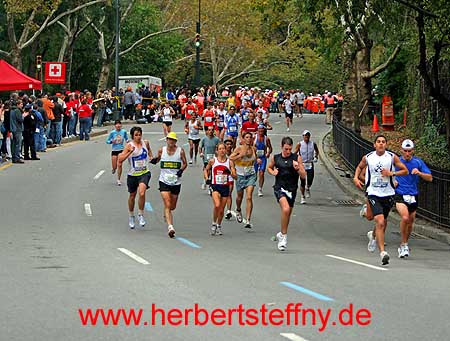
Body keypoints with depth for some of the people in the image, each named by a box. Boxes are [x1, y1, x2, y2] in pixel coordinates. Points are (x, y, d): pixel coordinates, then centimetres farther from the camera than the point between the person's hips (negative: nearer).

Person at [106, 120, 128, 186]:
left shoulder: (124, 131, -2)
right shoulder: (112, 132, -6)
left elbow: (126, 138, 13)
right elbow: (107, 141, 1)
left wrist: (127, 141, -9)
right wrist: (111, 141, -19)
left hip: (121, 150, 0)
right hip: (114, 150, 0)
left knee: (119, 165, -6)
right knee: (114, 167, 1)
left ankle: (119, 180, 8)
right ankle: (114, 169, 40)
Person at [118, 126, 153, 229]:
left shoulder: (145, 143, 1)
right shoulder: (129, 146, -10)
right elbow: (120, 159, -18)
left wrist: (151, 157, 7)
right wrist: (130, 152, -28)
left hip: (144, 173, 0)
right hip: (133, 174, 0)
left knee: (142, 193, -23)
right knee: (132, 196, 15)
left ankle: (141, 215, -7)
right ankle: (131, 216, 37)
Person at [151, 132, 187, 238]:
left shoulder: (180, 151, -2)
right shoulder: (161, 150, 0)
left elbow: (185, 163, 8)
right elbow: (158, 159, 16)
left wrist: (181, 170, -12)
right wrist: (155, 160, -7)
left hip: (176, 182, 1)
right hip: (164, 181, -1)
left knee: (173, 206, 14)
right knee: (167, 204, -16)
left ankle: (166, 214, 50)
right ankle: (170, 227, -21)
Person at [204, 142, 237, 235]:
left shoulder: (229, 162, 2)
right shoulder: (213, 161, 1)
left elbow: (235, 176, 2)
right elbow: (206, 169, 19)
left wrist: (231, 173, -18)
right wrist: (206, 177, 2)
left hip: (225, 187, 2)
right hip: (215, 186, -2)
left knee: (221, 209, 8)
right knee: (217, 205, -24)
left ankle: (219, 226, 32)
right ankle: (214, 223, -3)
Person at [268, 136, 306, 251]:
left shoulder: (297, 158, 0)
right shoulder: (275, 158, 3)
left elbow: (303, 176, 0)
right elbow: (269, 167, 24)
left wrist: (297, 168, -18)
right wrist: (273, 172, 2)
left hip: (292, 189, 2)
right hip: (279, 188, -2)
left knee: (287, 214, 14)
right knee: (285, 209, -26)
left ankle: (281, 234, 39)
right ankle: (284, 236, -15)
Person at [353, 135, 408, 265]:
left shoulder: (392, 157, -3)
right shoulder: (368, 158, 0)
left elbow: (405, 171, 2)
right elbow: (359, 167, 21)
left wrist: (391, 173, -13)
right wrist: (356, 178, 3)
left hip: (388, 194, 2)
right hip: (373, 194, -2)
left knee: (383, 221, 20)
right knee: (380, 222, -18)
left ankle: (373, 235, 53)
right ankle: (383, 252, -20)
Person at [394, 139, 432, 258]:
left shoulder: (418, 162, 2)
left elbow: (430, 178, -2)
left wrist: (419, 173, -20)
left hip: (413, 195, 3)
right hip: (399, 195, -3)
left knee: (410, 223, 10)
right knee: (405, 217, -25)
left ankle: (403, 246, 30)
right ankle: (404, 244, -11)